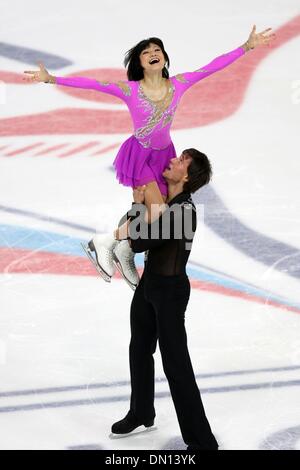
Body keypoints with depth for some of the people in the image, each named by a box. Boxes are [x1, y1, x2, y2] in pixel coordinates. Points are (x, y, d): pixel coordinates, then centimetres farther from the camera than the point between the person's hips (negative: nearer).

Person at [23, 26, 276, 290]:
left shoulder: (178, 85, -6)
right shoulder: (130, 90, -15)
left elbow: (212, 67, -6)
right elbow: (91, 84, -22)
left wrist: (247, 46, -7)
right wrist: (51, 79, -30)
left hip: (164, 155, 5)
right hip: (139, 156, -5)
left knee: (146, 212, 10)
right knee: (157, 214, -17)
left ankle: (126, 253, 37)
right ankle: (105, 241, 2)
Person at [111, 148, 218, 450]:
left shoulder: (183, 210, -26)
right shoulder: (162, 199, 0)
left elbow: (139, 243, -26)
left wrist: (137, 205, -14)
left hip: (171, 289, -9)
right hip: (148, 282, 9)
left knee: (175, 364, -6)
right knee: (139, 349, 24)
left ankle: (202, 441, 3)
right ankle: (141, 413, 46)